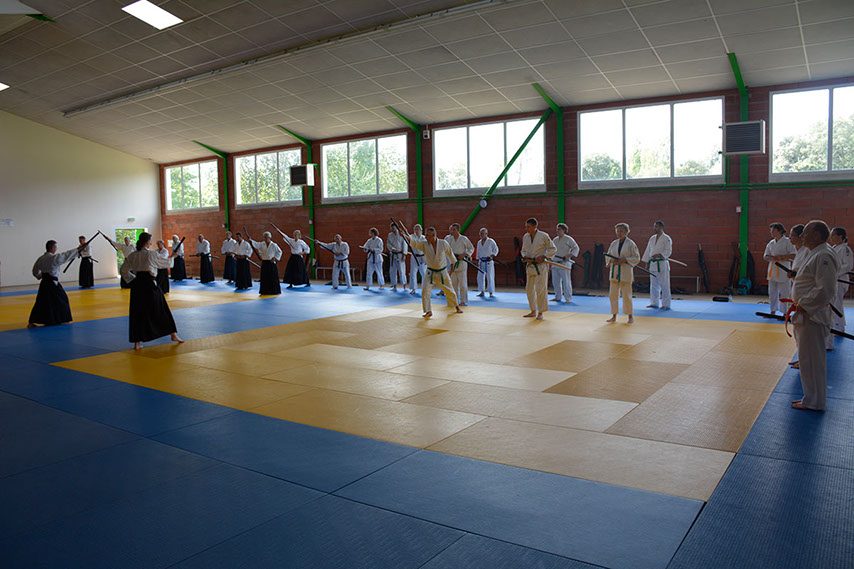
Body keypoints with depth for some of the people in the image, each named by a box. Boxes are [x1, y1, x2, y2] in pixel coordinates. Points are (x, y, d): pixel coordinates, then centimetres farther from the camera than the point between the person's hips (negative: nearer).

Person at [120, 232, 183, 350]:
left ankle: (137, 343, 8)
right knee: (161, 310, 8)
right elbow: (164, 263, 9)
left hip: (137, 285, 4)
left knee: (137, 313, 8)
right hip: (149, 284, -4)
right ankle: (173, 334, 18)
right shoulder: (151, 254, -6)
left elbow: (124, 270, 11)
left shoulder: (132, 255, 6)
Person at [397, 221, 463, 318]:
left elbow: (450, 254, 5)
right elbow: (412, 242, -23)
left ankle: (457, 307, 36)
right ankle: (428, 311, 0)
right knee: (425, 290, -14)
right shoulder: (424, 244, -10)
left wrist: (452, 265, 16)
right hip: (430, 273, 1)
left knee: (449, 290, 12)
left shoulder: (443, 243, -12)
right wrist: (405, 231, -38)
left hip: (442, 272, -1)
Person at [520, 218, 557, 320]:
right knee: (529, 289, 10)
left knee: (540, 289, -8)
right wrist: (525, 257, -5)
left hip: (540, 265, -6)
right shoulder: (525, 237, 6)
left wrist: (543, 257, -15)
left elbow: (553, 249, -2)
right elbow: (523, 251, 17)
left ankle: (541, 312, 3)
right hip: (530, 265, 6)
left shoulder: (543, 236, -9)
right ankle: (533, 311, 23)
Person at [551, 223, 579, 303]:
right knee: (555, 281, 9)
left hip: (564, 263, -7)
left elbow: (576, 248, -8)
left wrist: (569, 255, -19)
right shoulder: (555, 239, 16)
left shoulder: (568, 239, -4)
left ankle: (568, 298, 0)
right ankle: (558, 297, 20)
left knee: (566, 281, -7)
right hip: (555, 263, 7)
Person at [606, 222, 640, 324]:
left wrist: (624, 260, -17)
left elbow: (637, 258, -4)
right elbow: (607, 256, 14)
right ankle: (614, 316, 15)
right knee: (613, 294, 5)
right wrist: (612, 260, -9)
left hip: (625, 271, -5)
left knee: (626, 295, -3)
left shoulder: (630, 244, -5)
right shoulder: (614, 243, 8)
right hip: (614, 271, 5)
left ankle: (630, 316, 10)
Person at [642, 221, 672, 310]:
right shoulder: (652, 238, 15)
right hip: (653, 264, 6)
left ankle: (666, 305, 1)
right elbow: (648, 251, 19)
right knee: (653, 285, 10)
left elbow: (668, 251, -12)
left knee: (664, 285, -5)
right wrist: (647, 262, 15)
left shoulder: (666, 238, -5)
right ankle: (654, 303, 20)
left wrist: (658, 255, -24)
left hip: (662, 264, -6)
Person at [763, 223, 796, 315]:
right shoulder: (771, 243, 13)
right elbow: (765, 256, 17)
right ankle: (772, 311, 19)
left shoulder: (787, 242, -5)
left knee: (783, 293, -5)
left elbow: (794, 255, -10)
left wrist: (781, 256, -16)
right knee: (772, 292, 10)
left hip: (783, 270, -6)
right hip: (773, 269, 6)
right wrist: (770, 257, -5)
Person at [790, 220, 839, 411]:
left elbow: (826, 290, -24)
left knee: (811, 358, -2)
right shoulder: (815, 254, 14)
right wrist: (800, 304, 13)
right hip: (807, 314, 10)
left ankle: (814, 401, 8)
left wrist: (804, 305, -17)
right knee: (808, 356, 16)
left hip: (812, 316, -10)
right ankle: (812, 397, 26)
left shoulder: (823, 256, -18)